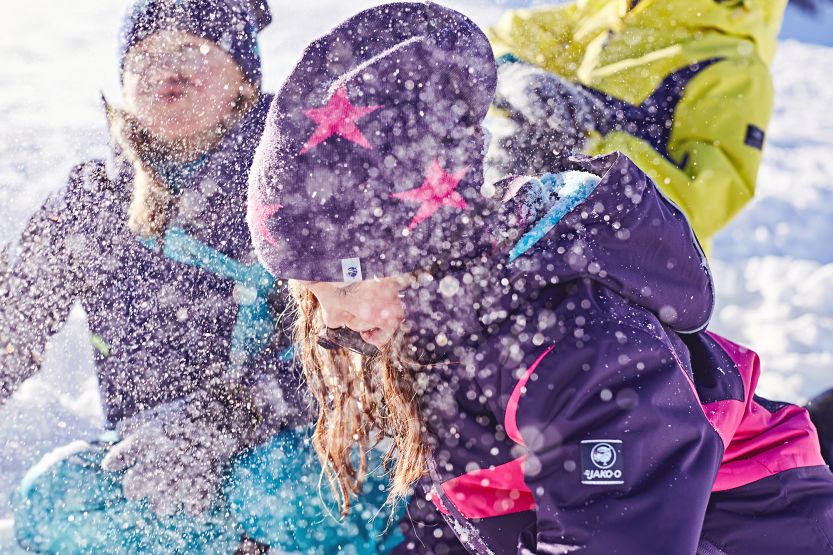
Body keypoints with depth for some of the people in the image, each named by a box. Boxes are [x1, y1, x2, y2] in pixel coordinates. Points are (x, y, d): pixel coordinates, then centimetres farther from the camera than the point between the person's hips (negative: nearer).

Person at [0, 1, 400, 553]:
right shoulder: (89, 202, 9)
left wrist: (218, 418, -27)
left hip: (301, 444, -3)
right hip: (150, 463, 4)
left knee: (274, 486, -36)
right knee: (53, 497, -25)